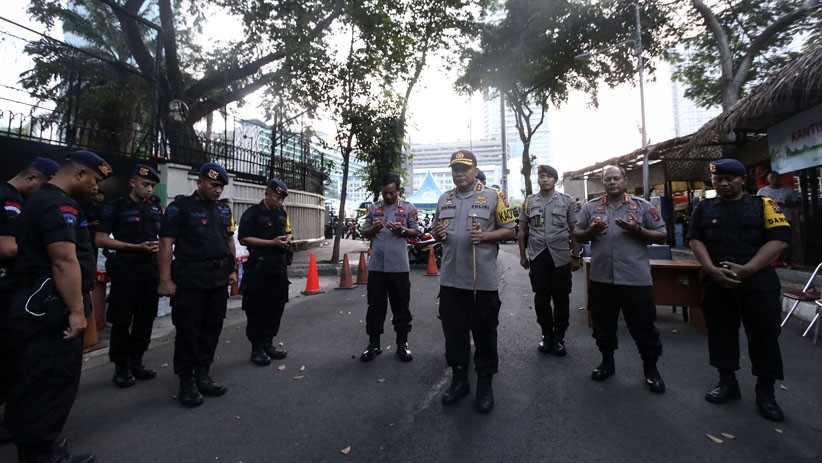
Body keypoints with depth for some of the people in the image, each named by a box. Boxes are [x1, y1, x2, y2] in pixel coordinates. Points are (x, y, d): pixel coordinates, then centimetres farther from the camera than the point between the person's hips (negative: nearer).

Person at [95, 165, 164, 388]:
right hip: (126, 271, -5)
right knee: (122, 321, 4)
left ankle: (136, 362, 24)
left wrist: (159, 245, -2)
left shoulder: (156, 210, 12)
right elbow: (100, 239, -8)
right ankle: (121, 367, 17)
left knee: (145, 319, 10)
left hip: (151, 271, 5)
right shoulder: (115, 207, -2)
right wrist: (136, 247, -16)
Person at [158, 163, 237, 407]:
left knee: (211, 330, 12)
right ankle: (186, 382, 19)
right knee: (188, 332, 4)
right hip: (190, 280, -5)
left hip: (219, 279, 6)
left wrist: (232, 270, 12)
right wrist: (166, 279, -15)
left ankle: (202, 376, 27)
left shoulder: (223, 209, 13)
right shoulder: (181, 207, -5)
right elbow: (166, 244, -10)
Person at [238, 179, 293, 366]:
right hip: (258, 267, -6)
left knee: (276, 307, 11)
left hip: (279, 266, 7)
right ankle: (256, 348, 16)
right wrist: (272, 242, -19)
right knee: (256, 309, 3)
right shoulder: (252, 213, -7)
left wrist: (289, 238, 1)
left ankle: (268, 343, 26)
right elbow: (243, 239, -13)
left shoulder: (282, 214, 13)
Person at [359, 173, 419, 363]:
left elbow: (416, 232, 4)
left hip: (399, 266, -2)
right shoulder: (373, 208, 10)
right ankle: (374, 344, 22)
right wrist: (373, 229, -12)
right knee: (375, 305, 9)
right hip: (376, 265, 2)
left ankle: (402, 344, 23)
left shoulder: (408, 208, 4)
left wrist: (402, 230, -15)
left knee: (401, 306, 8)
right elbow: (364, 233, 10)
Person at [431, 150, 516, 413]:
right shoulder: (444, 199, 12)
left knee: (484, 334, 10)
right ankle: (459, 379, 33)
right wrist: (438, 234, -3)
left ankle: (485, 384, 29)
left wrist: (484, 236, -17)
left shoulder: (493, 196, -2)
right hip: (450, 279, 4)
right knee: (454, 332, 14)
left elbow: (510, 231, -1)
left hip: (483, 280, -4)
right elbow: (437, 232, 20)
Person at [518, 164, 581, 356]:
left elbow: (574, 230, 3)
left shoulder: (567, 201, 3)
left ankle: (559, 336, 23)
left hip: (561, 257, -1)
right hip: (537, 257, 1)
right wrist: (522, 255, 6)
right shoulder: (529, 202, 5)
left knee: (561, 299, 7)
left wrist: (576, 256, -1)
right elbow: (522, 230, 8)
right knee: (541, 298, 9)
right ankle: (546, 334, 26)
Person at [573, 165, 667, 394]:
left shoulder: (643, 206, 2)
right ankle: (607, 362, 33)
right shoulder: (590, 207, 6)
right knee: (603, 324, 14)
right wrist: (592, 231, -13)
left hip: (636, 278, -2)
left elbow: (661, 236, 2)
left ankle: (651, 369, 29)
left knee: (644, 326, 9)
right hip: (601, 278, 2)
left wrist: (637, 230, -14)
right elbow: (578, 236, 8)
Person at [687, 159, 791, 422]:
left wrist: (747, 269, -17)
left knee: (764, 335, 4)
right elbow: (696, 239, 2)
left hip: (757, 281, -2)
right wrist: (711, 269, -13)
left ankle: (765, 391, 20)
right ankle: (727, 382, 24)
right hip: (716, 282, 2)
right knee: (720, 332, 9)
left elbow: (779, 239, -5)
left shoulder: (763, 205, 4)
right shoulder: (704, 208, 9)